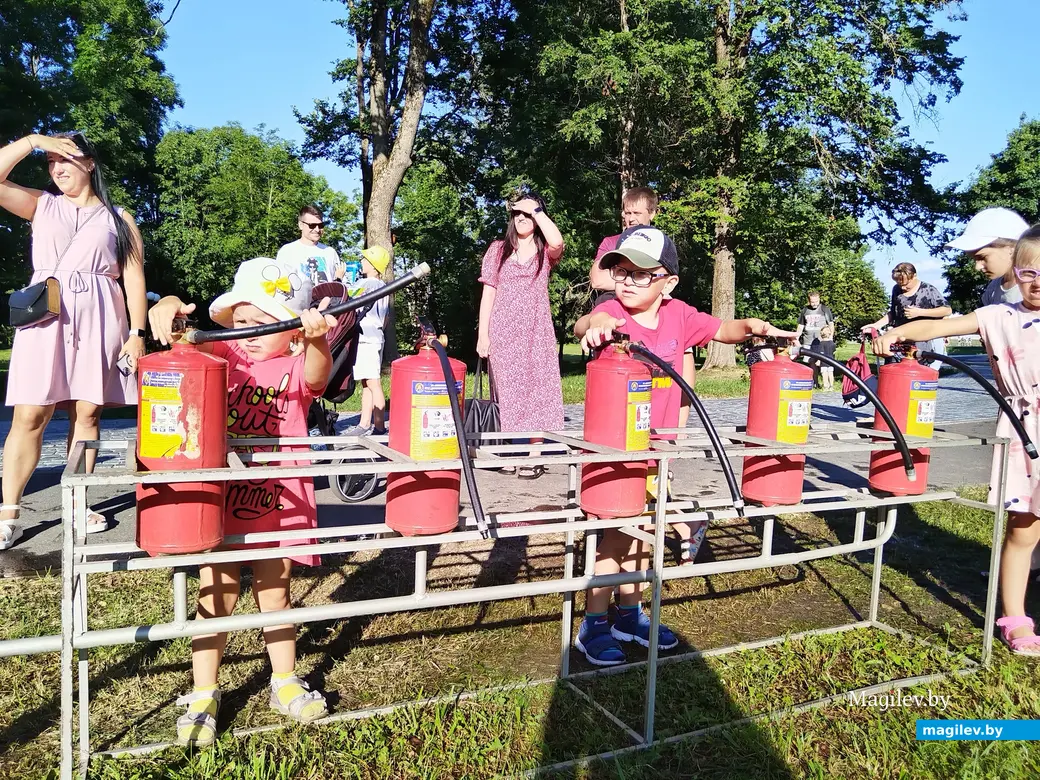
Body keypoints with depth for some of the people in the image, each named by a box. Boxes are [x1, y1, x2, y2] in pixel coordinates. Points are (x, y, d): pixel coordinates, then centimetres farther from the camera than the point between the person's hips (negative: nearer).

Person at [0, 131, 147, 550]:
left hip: (99, 321, 0)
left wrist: (138, 333, -3)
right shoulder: (40, 205, 16)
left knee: (87, 412, 0)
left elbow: (134, 278, 6)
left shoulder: (119, 218, 12)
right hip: (45, 317, 1)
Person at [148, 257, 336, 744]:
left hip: (278, 503, 0)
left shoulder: (295, 367, -4)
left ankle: (285, 683, 33)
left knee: (275, 595, 14)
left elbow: (317, 375, -26)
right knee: (215, 598, 5)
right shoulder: (222, 356, 2)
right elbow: (183, 330, -11)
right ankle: (202, 696, 22)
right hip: (219, 499, 1)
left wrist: (317, 337, -47)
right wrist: (166, 309, -35)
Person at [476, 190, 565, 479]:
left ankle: (534, 455, -1)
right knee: (506, 390, 2)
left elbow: (557, 241, -19)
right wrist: (482, 333, -3)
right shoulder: (498, 249, 11)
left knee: (535, 389, -4)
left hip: (536, 330, -1)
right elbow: (488, 293, 6)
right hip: (502, 330, 1)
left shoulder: (545, 251, 8)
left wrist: (536, 208, -8)